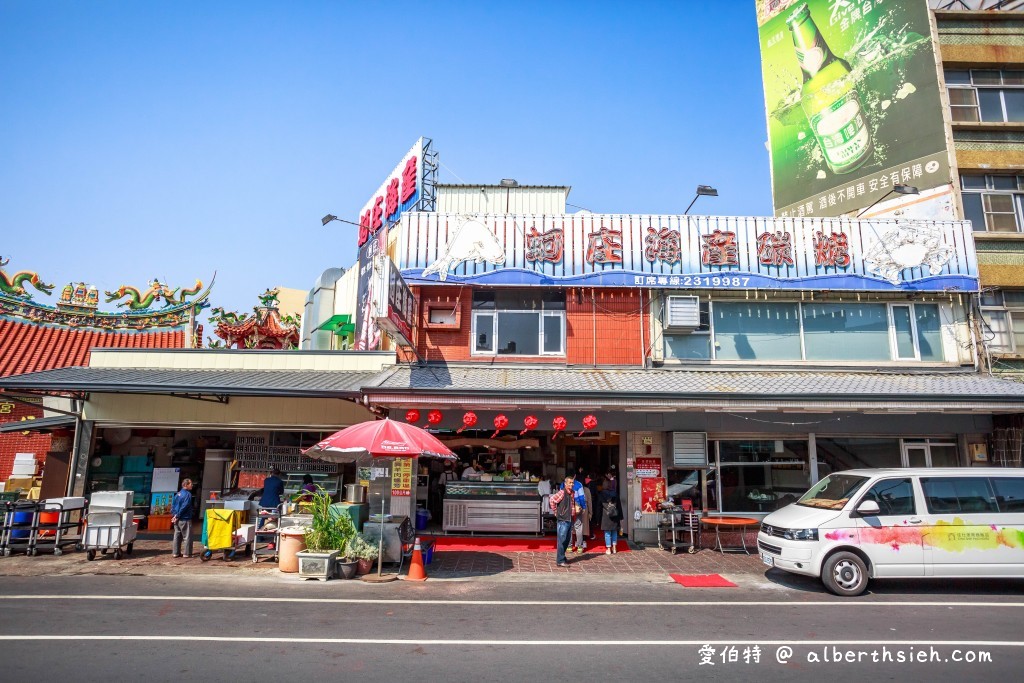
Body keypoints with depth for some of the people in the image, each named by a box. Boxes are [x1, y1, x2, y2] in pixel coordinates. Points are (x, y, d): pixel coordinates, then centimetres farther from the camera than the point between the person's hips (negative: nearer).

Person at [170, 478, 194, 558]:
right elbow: (184, 507, -20)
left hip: (177, 519, 8)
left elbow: (172, 505, 9)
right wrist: (177, 516, -12)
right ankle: (187, 553, 2)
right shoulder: (188, 494, -14)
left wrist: (174, 515, 1)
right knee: (187, 537, 0)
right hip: (185, 519, -8)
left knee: (177, 536, 14)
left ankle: (175, 552, 17)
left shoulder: (177, 494, 12)